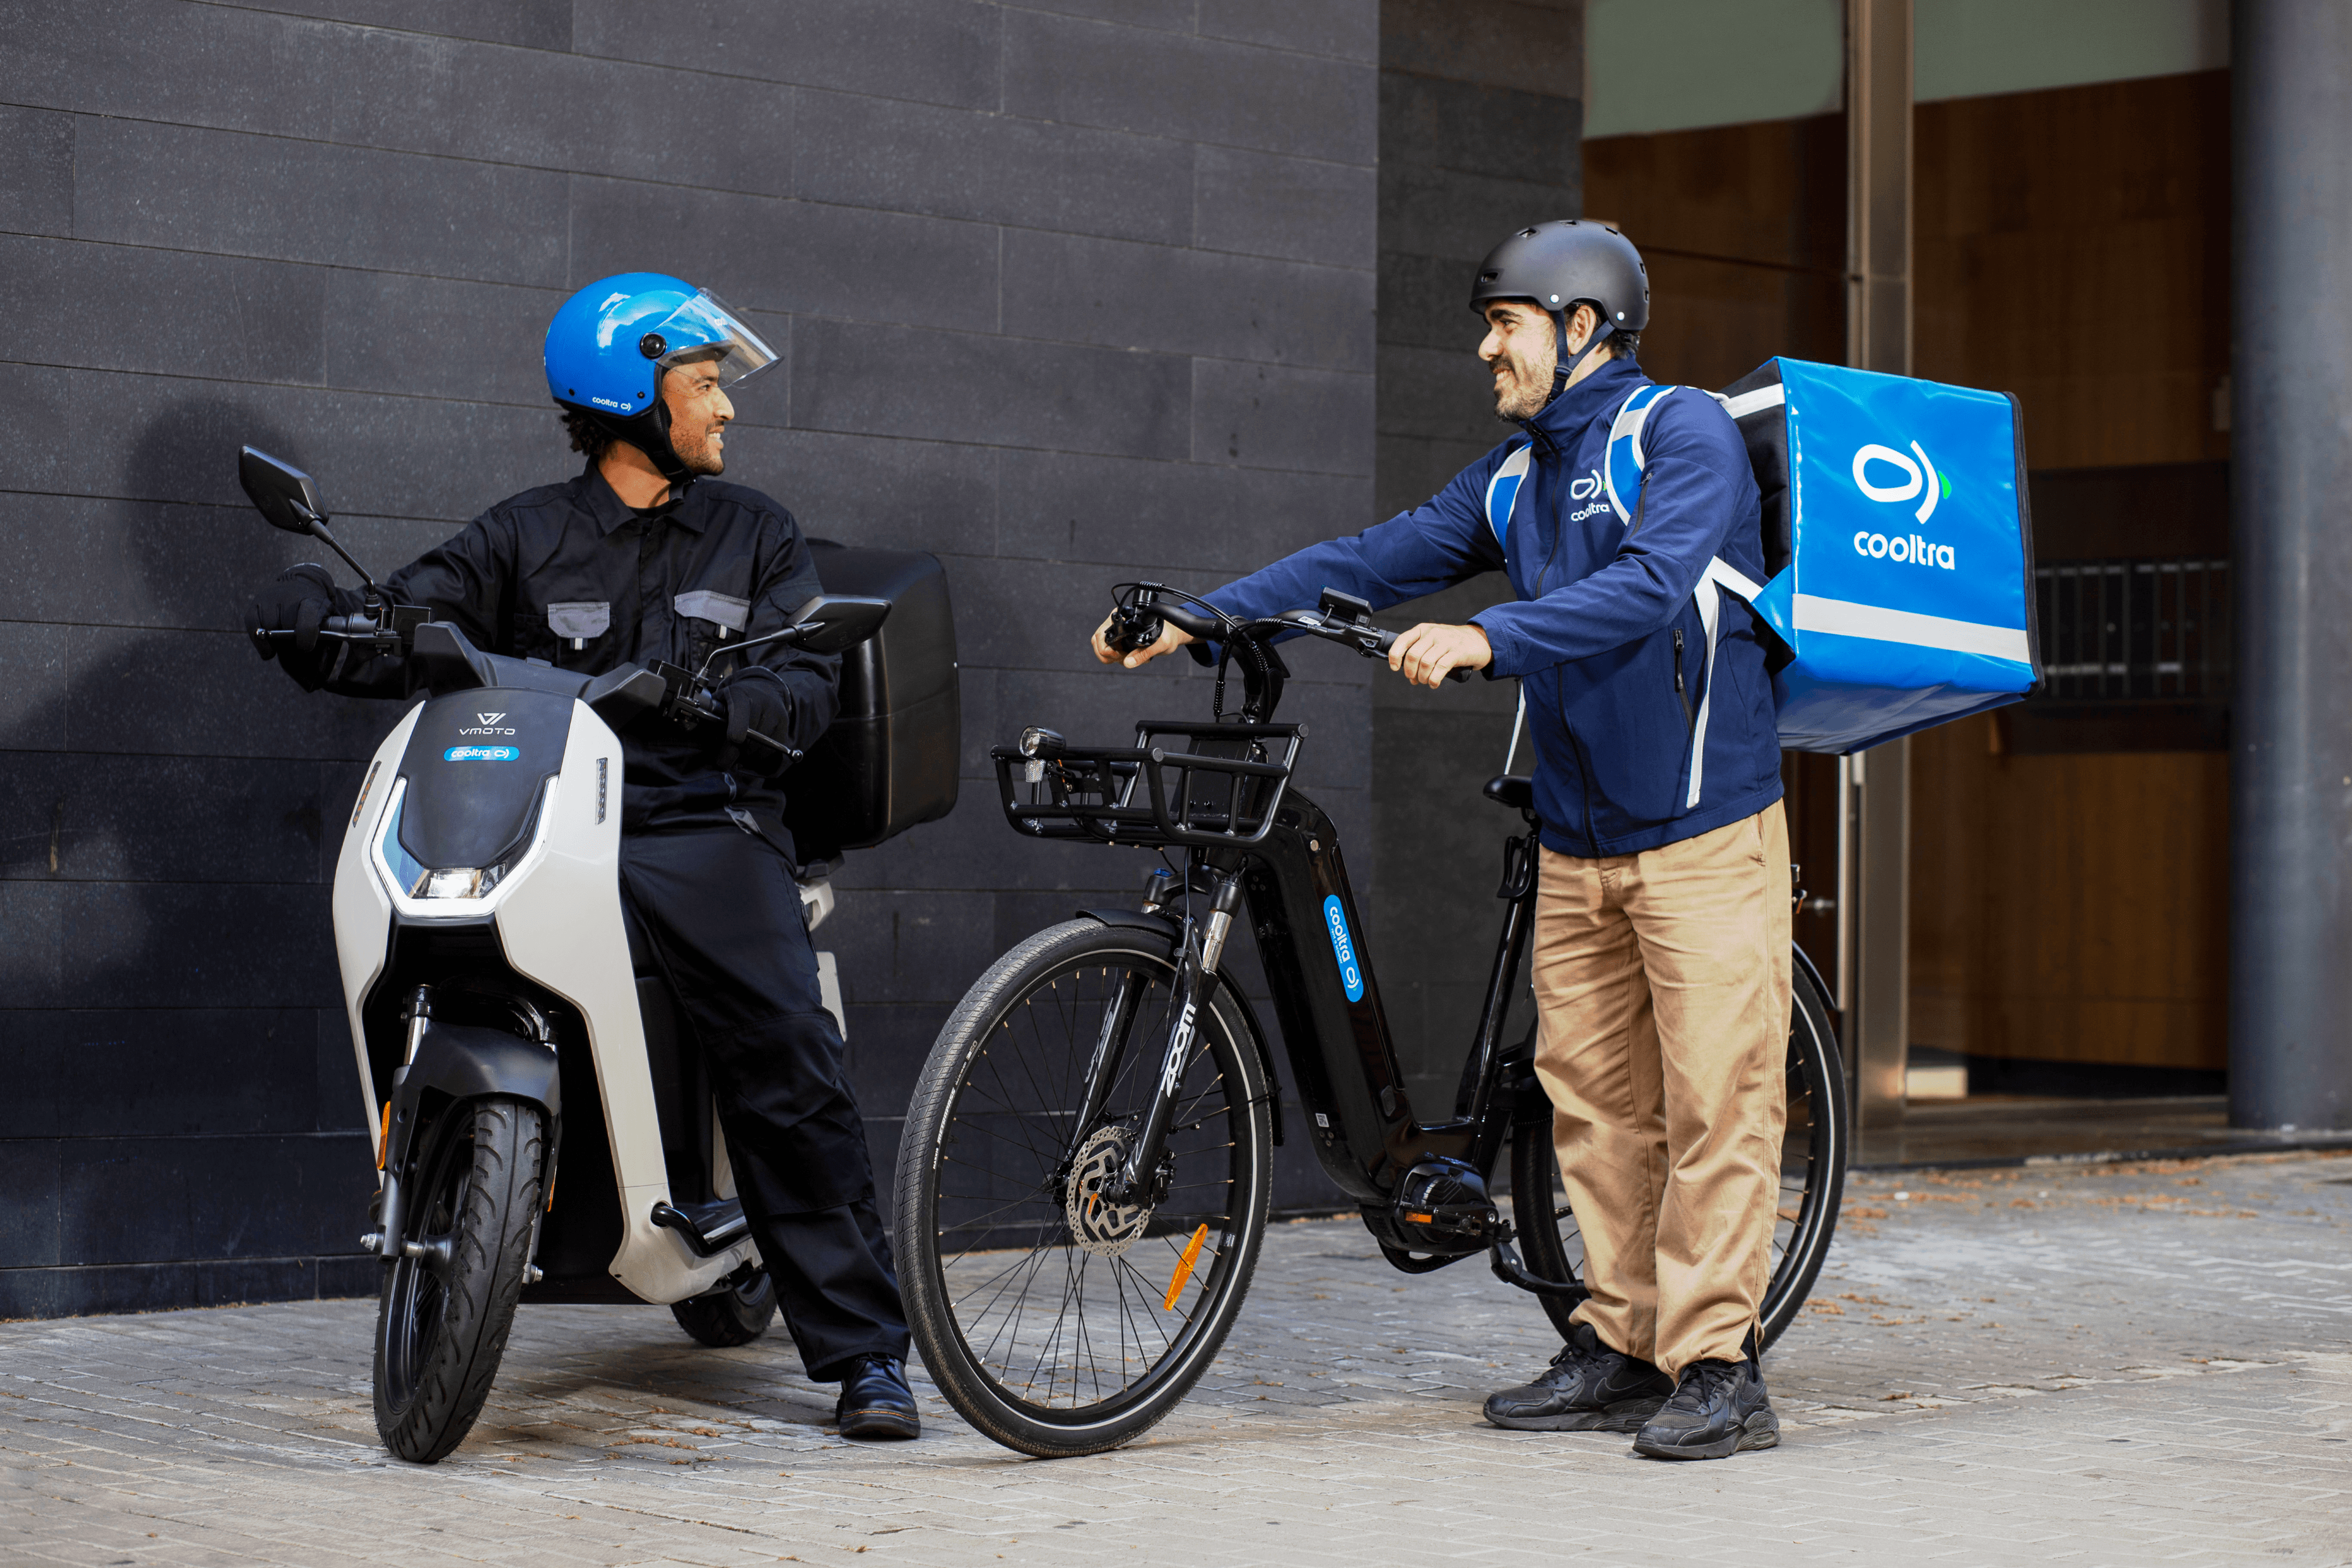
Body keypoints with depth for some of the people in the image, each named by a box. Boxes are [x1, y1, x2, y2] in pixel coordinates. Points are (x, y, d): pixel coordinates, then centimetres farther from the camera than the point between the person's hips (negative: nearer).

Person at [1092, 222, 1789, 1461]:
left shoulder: (1684, 433, -9)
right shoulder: (1514, 479, 13)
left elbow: (1650, 586, -25)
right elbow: (1369, 564, 9)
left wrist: (1488, 640, -37)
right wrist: (1194, 622, 0)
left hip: (1704, 834, -7)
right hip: (1578, 841, 7)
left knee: (1715, 1098, -6)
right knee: (1592, 1096, 8)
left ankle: (1716, 1368, -4)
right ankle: (1616, 1348, 15)